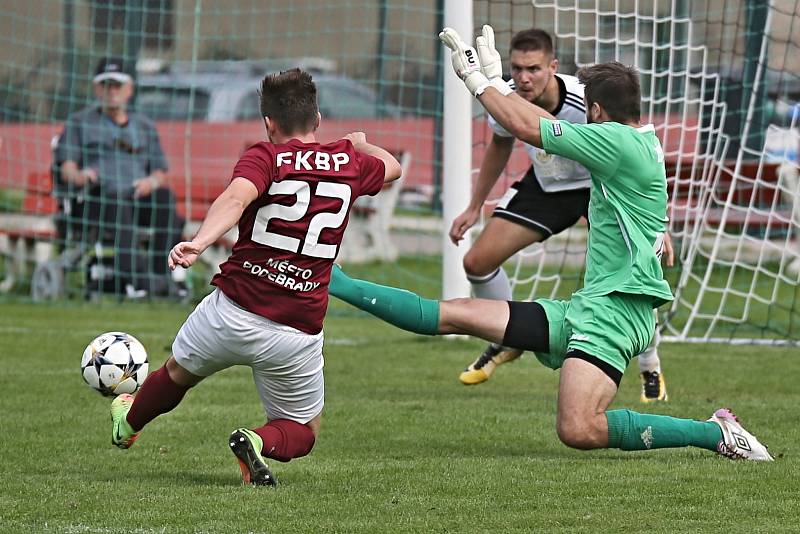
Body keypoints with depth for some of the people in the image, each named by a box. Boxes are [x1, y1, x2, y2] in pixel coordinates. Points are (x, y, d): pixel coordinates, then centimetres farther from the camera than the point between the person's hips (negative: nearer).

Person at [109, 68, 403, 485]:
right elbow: (392, 167, 31)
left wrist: (199, 242, -42)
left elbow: (236, 197, -27)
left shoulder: (265, 157, -5)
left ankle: (128, 423, 55)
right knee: (303, 432, 20)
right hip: (299, 333, 1)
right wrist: (361, 144, 52)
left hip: (233, 312, -1)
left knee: (178, 372, 31)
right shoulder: (348, 163, 7)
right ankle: (261, 443, -12)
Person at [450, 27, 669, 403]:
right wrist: (474, 208, 8)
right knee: (477, 261, -5)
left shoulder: (587, 103, -35)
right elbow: (500, 147, 5)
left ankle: (651, 372, 3)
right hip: (545, 186, 4)